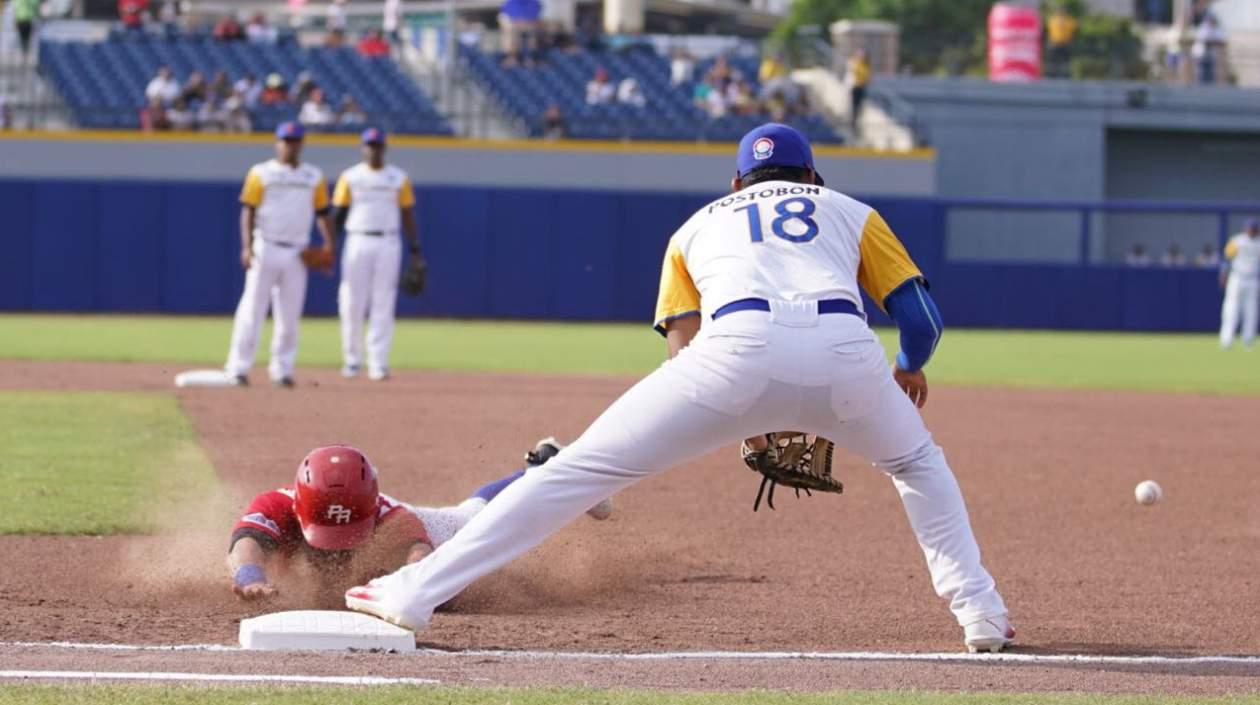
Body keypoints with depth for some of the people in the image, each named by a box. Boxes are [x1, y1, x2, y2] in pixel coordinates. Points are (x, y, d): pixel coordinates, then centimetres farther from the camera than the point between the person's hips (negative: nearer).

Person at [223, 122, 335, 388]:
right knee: (253, 309, -6)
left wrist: (328, 245, -4)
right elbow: (248, 211, -3)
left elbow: (323, 213, 12)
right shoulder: (261, 173, 1)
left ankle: (282, 370, 12)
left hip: (296, 254, 3)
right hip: (266, 250, -3)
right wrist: (247, 246, -15)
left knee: (290, 315, 4)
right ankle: (238, 368, -4)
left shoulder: (314, 176, 11)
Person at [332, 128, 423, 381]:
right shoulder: (350, 177, 6)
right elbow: (338, 213, 4)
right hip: (357, 243, 0)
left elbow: (408, 214, 8)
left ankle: (378, 363, -4)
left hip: (388, 244, 0)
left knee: (383, 305, -4)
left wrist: (415, 249, 1)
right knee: (352, 304, -1)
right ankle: (352, 359, 12)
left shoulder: (398, 178, 7)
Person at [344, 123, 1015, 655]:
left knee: (578, 470, 3)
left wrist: (746, 422, 34)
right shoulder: (851, 212, 34)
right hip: (845, 349, 1)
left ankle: (412, 593, -3)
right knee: (918, 464, 32)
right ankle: (981, 614, 23)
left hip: (738, 346, -1)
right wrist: (910, 371, 46)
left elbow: (683, 354, 22)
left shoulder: (699, 224, 35)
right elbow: (923, 320, 24)